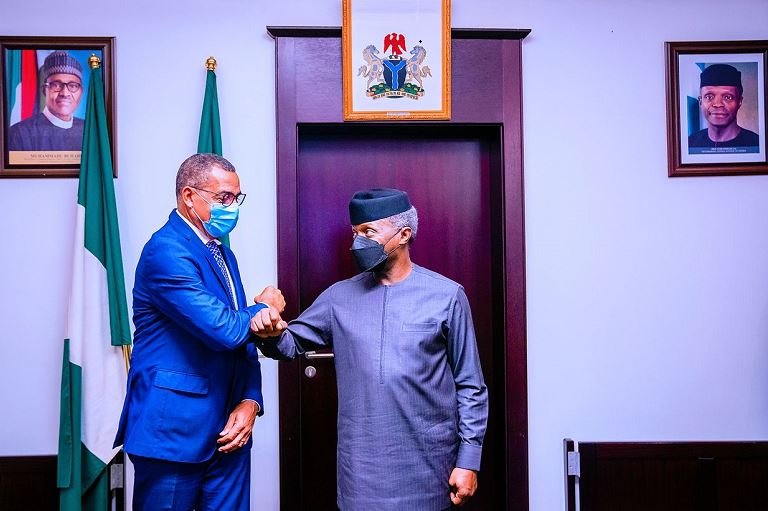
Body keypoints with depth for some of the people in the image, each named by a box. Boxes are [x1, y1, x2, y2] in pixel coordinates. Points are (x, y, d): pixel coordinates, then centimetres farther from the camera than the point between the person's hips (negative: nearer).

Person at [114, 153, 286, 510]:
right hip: (174, 427, -7)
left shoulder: (223, 254, 11)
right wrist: (264, 307, -5)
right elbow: (224, 330, -24)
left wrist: (250, 400, -1)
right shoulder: (167, 251, -16)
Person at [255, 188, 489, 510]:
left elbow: (469, 386, -2)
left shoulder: (446, 296, -5)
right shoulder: (340, 296, 3)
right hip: (362, 465, 3)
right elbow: (292, 343, 9)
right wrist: (272, 334, -14)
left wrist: (469, 459, -3)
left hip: (427, 462, -2)